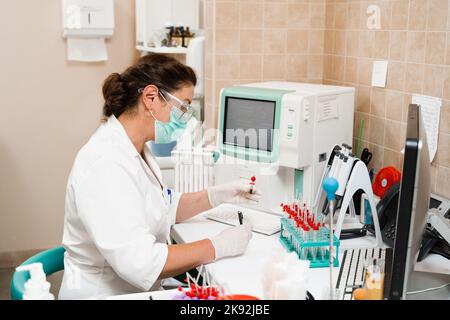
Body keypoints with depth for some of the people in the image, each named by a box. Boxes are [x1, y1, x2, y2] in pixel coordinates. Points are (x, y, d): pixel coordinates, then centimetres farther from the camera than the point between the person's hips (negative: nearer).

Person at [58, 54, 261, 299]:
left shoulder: (135, 149, 5)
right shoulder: (105, 164, -25)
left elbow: (164, 209, 16)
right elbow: (139, 263, -30)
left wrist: (217, 196, 4)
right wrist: (218, 246, -22)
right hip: (106, 293, -8)